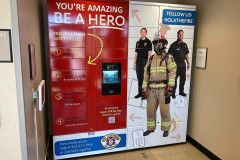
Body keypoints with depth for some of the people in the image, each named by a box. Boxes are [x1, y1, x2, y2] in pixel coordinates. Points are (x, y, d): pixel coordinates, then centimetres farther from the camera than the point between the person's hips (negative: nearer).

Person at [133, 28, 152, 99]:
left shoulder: (148, 42, 1)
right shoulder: (138, 42, 15)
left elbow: (149, 53, -6)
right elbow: (136, 53, 15)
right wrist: (134, 63, 11)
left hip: (144, 62, -5)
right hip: (138, 62, 5)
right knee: (139, 78, 9)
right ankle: (140, 93, 19)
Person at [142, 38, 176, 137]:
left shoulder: (168, 58, 1)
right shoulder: (151, 59, 14)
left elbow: (173, 72, -8)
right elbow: (146, 75, 13)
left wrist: (170, 87, -18)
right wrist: (144, 89, 6)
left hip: (163, 89, -4)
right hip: (152, 90, 4)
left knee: (164, 111, 2)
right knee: (150, 110, 8)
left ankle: (166, 129, 20)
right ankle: (150, 128, 25)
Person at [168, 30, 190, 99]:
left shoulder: (184, 45, 11)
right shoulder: (173, 45, -7)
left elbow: (186, 54, 17)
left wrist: (188, 63, 14)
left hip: (183, 64, 6)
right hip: (176, 65, -6)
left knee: (183, 78, 13)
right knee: (174, 79, -1)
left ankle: (181, 91, 28)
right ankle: (173, 93, 10)